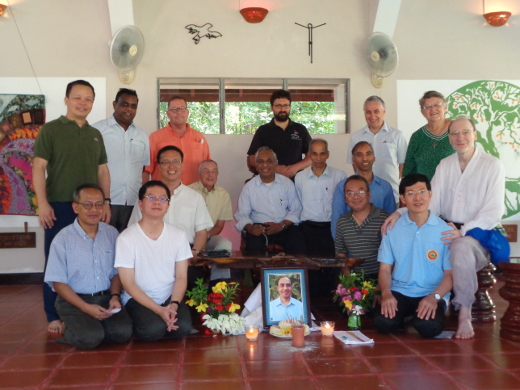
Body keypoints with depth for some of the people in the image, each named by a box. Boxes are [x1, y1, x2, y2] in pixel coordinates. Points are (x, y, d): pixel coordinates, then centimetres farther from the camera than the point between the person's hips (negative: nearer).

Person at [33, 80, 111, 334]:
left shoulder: (95, 135, 16)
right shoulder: (51, 129, 0)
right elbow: (38, 167, -5)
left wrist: (106, 202, 9)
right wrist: (42, 203, -14)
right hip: (59, 207, -4)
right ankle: (54, 316, 10)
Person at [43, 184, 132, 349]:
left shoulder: (111, 233, 5)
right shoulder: (63, 239, -8)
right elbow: (58, 283, -8)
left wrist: (115, 296, -8)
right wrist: (86, 307, -16)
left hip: (106, 297, 4)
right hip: (73, 300, -3)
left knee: (123, 332, -21)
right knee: (90, 337, -27)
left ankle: (94, 324, 9)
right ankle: (68, 328, 6)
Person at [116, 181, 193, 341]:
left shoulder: (179, 235, 0)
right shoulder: (126, 238, -11)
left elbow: (181, 277, 2)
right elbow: (128, 284, -11)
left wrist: (174, 305, -17)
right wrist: (159, 310, -20)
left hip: (170, 297, 2)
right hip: (138, 299, -2)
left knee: (183, 327, -26)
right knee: (154, 328, -30)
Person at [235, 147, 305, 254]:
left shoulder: (287, 183, 8)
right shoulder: (249, 187, 7)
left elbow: (295, 210, 6)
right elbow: (241, 215, 6)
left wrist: (282, 225, -12)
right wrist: (250, 228, -16)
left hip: (284, 227, 1)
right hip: (259, 228, -1)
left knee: (297, 244, -28)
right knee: (254, 245, -33)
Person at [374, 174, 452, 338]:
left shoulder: (445, 230, -2)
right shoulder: (393, 228, 5)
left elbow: (450, 273, -1)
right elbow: (385, 269, 5)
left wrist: (434, 297, -18)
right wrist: (386, 293, -14)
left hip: (431, 294, -1)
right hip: (399, 292, 1)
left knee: (428, 326, -32)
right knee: (383, 322, -28)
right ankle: (404, 317, 7)